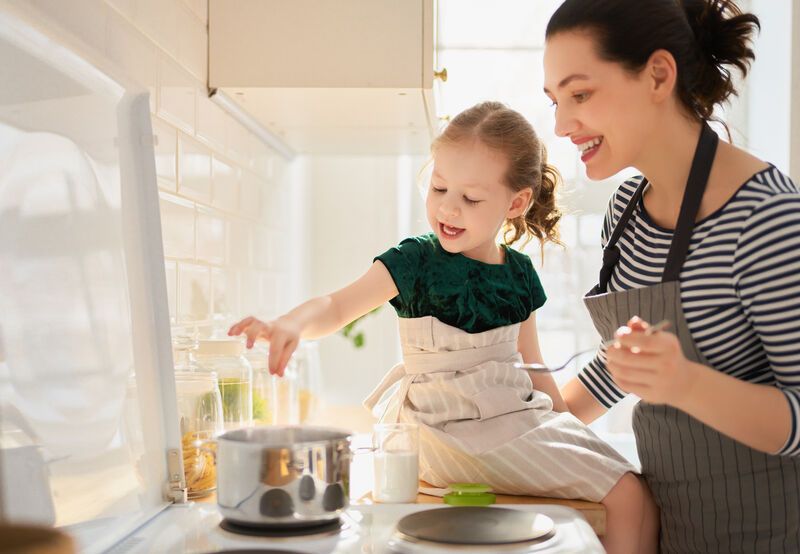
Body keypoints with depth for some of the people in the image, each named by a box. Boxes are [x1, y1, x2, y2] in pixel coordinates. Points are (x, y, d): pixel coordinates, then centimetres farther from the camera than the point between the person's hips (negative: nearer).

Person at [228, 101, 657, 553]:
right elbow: (336, 307, -15)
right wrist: (292, 324, -35)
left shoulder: (520, 273, 7)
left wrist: (567, 420, 15)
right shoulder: (415, 261, -7)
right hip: (448, 427, -6)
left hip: (517, 412, 6)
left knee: (632, 497, -4)